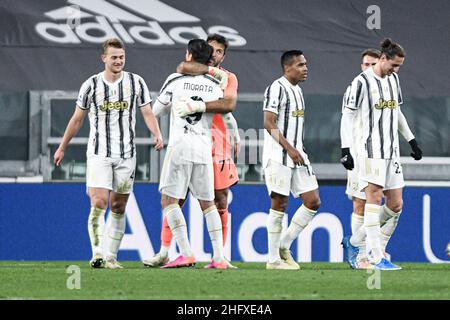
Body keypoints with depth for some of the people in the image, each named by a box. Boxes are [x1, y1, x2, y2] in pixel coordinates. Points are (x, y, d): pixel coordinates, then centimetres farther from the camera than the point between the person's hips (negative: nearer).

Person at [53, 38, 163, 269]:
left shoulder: (136, 82, 4)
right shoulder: (91, 85, 2)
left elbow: (147, 113, 3)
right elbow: (77, 119, 11)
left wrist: (157, 135, -17)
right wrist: (62, 148, 15)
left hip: (126, 155, 2)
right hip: (98, 154, -2)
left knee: (118, 207, 4)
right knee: (98, 203, -15)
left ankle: (111, 257, 9)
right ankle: (97, 254, -14)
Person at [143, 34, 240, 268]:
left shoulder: (229, 78, 11)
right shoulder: (193, 72, 8)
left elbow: (229, 103, -9)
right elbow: (184, 67, -18)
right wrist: (213, 71, -12)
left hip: (217, 145, 1)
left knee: (220, 202, 2)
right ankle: (164, 252, 0)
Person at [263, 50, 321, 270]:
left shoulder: (297, 90, 18)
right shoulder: (277, 88, -10)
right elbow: (269, 123, -17)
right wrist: (289, 149, -20)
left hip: (297, 155, 9)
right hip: (278, 157, -9)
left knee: (313, 202, 2)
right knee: (279, 204, -5)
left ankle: (284, 246, 12)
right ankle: (273, 259, 2)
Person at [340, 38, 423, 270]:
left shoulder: (393, 79, 15)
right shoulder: (362, 82, -7)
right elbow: (347, 115, -7)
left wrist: (411, 141, 25)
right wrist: (345, 149, -12)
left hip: (391, 151, 8)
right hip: (370, 150, -8)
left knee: (396, 205, 3)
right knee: (374, 198, -12)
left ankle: (353, 242, 16)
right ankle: (377, 258, -14)